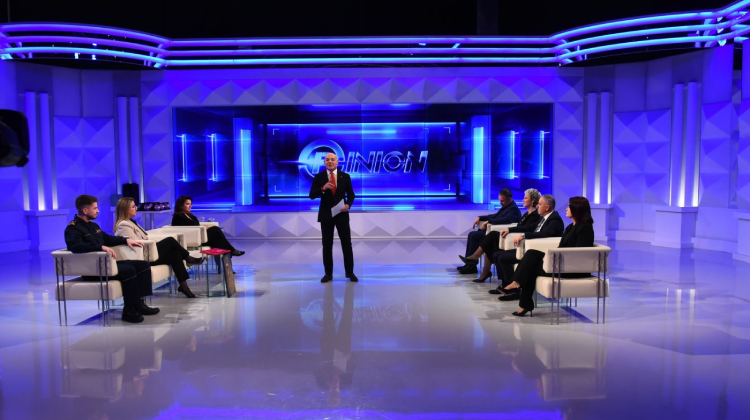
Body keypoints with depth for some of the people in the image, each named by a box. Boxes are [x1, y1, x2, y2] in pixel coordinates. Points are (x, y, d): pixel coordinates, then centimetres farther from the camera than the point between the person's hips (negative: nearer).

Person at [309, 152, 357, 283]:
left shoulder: (345, 176, 2)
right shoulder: (318, 177, 0)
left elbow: (351, 194, 6)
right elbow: (312, 195, -6)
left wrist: (348, 205, -14)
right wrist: (323, 188, -24)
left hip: (342, 214, 0)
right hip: (326, 215, 0)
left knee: (347, 244, 4)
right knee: (327, 245, 5)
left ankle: (350, 272, 16)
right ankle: (328, 273, 15)